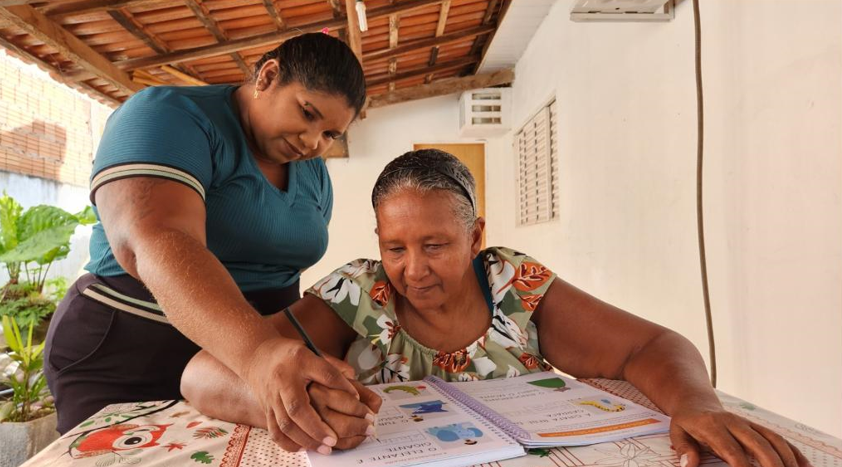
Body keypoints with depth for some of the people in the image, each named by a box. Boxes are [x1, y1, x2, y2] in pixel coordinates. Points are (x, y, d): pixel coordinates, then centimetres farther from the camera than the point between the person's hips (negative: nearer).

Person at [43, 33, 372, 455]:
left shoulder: (313, 173, 3)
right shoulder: (170, 117, -17)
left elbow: (284, 261, 7)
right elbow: (155, 243, -34)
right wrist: (258, 352, -48)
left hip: (245, 364, 6)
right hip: (134, 363, -5)